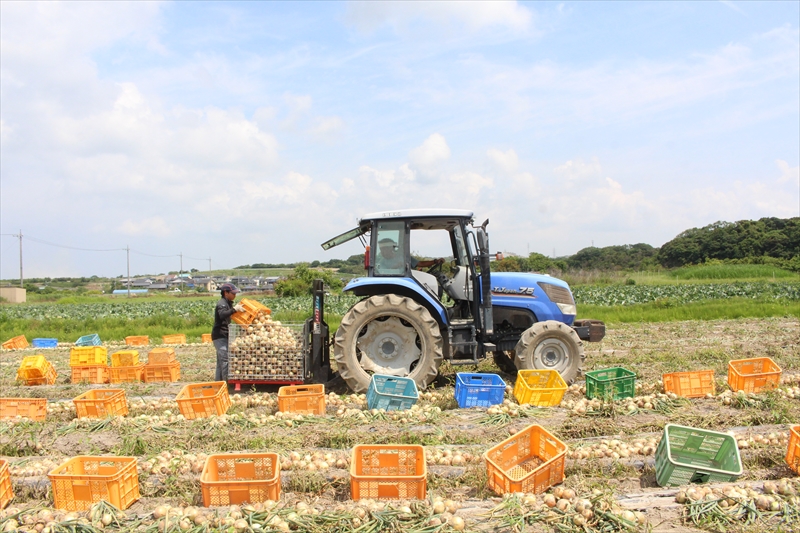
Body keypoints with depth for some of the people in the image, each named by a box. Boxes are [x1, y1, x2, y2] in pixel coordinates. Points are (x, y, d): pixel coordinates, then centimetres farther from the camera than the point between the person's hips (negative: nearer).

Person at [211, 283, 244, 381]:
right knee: (225, 358, -15)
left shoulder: (228, 303, 17)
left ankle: (218, 380, 20)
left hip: (223, 335, 10)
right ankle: (226, 381, -17)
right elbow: (222, 314, -33)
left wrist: (237, 308, 6)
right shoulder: (222, 303, -15)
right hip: (220, 336, -10)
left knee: (221, 360, 13)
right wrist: (234, 309, -34)